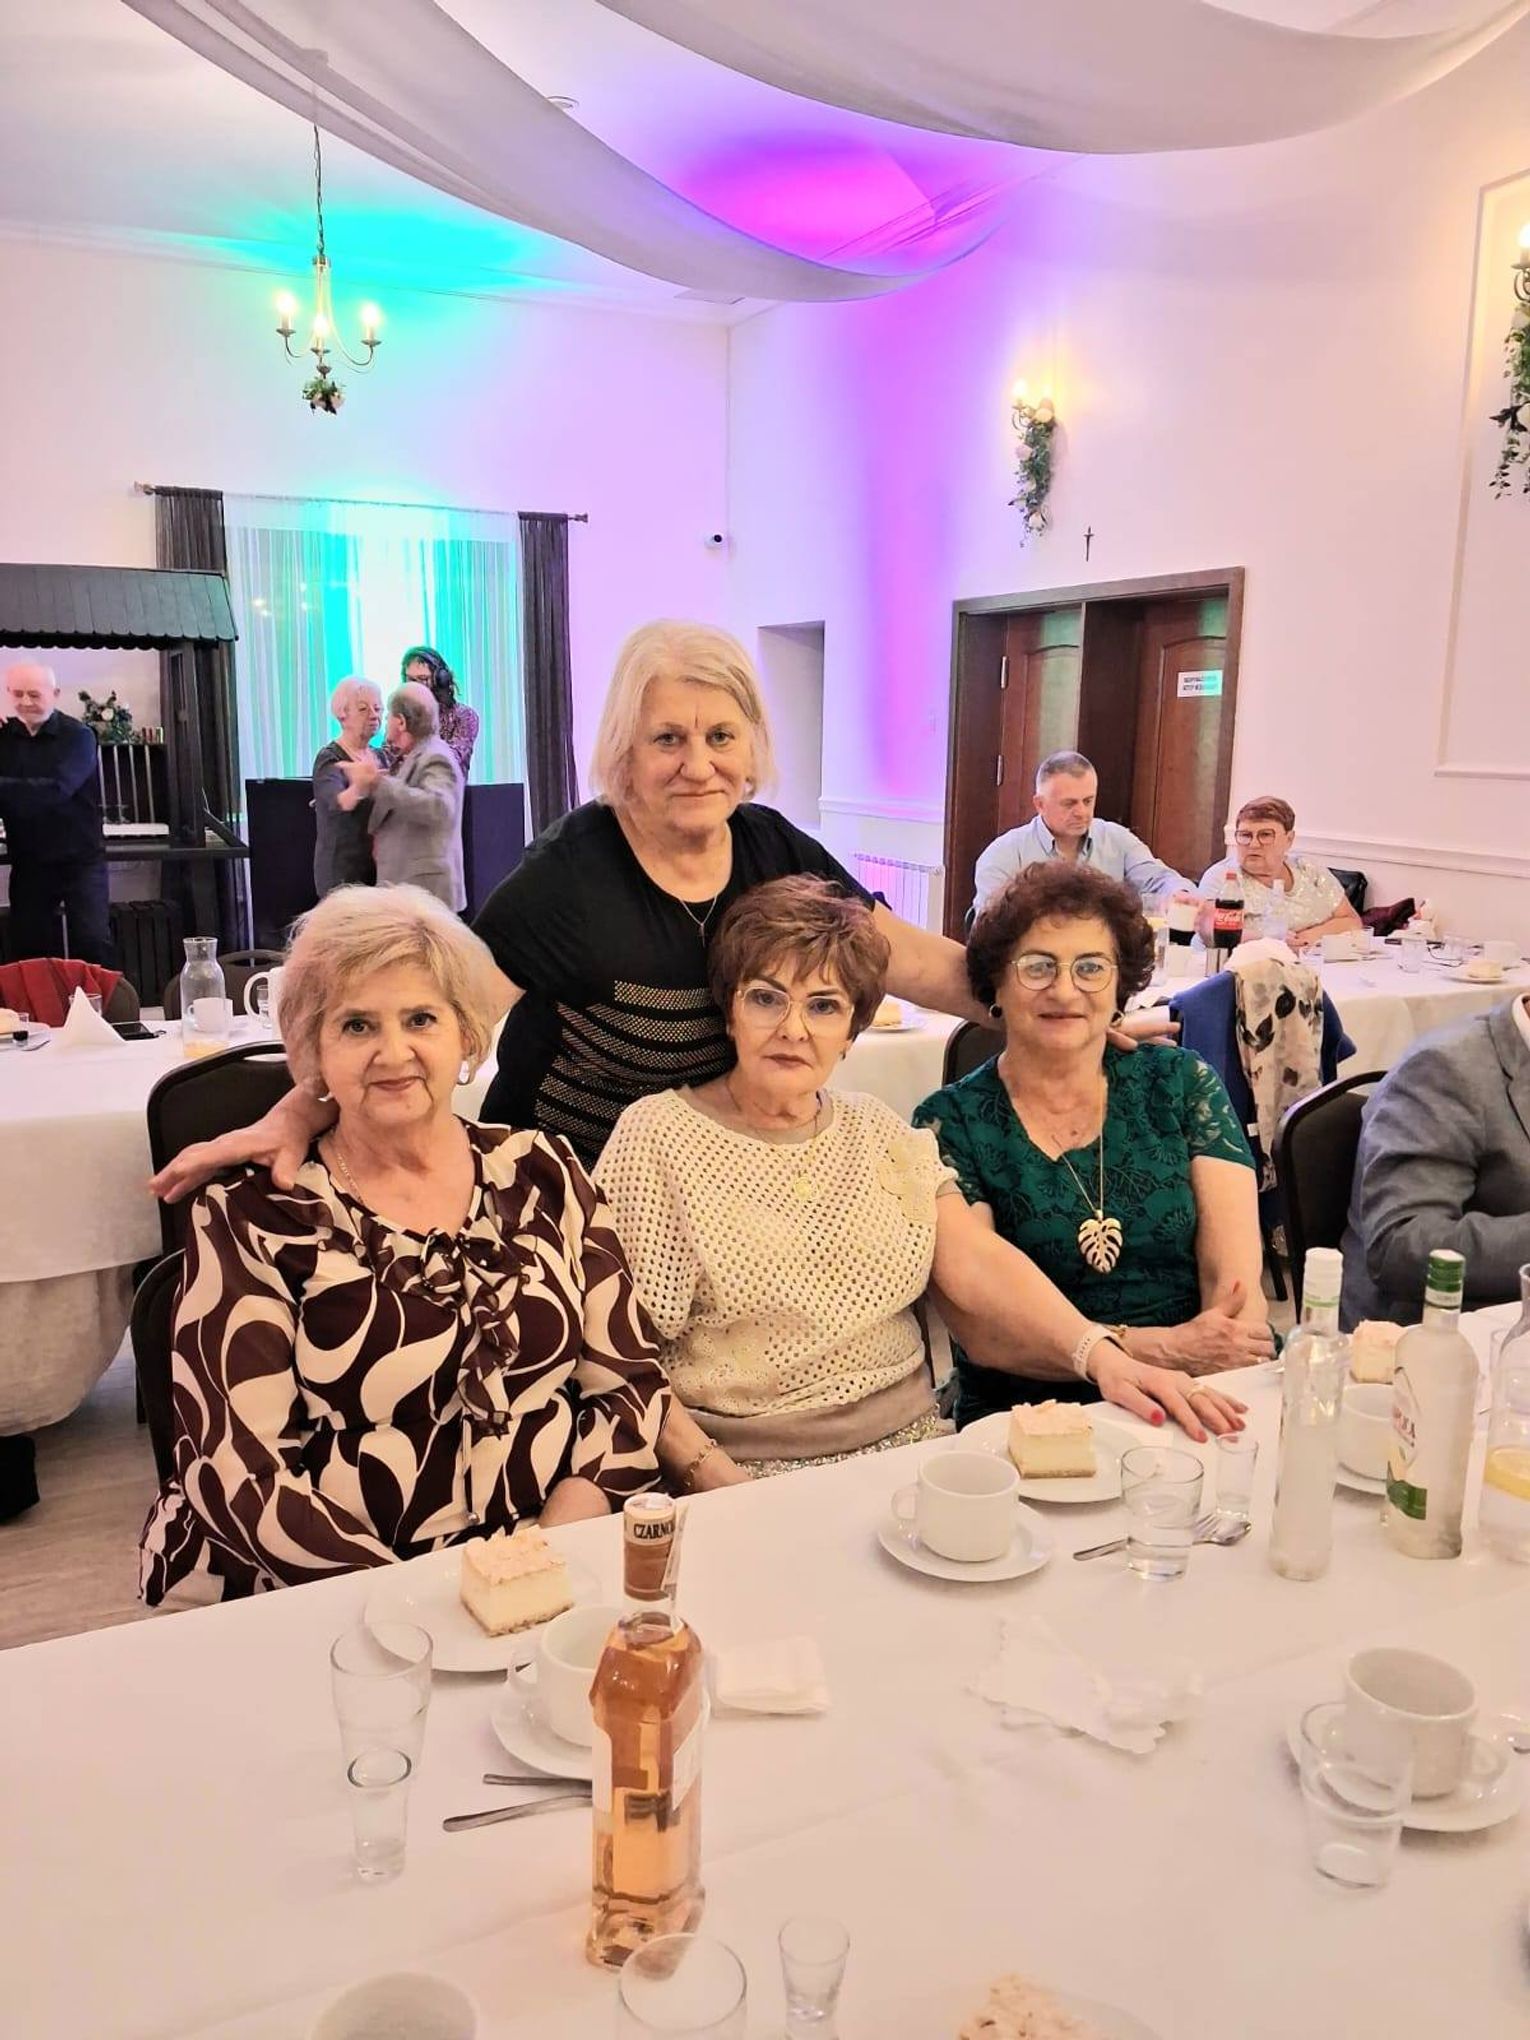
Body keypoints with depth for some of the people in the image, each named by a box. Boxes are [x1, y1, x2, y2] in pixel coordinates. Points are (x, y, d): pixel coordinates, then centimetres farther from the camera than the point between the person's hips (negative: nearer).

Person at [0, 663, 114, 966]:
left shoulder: (78, 736, -8)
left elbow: (57, 789, -23)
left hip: (80, 859, -4)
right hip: (27, 863, 4)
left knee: (92, 940, -9)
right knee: (29, 949, 7)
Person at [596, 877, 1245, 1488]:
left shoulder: (881, 1132, 13)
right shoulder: (657, 1138, -3)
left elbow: (977, 1260, 0)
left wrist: (1099, 1353, -15)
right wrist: (714, 1478, -19)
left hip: (910, 1446, 4)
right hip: (752, 1470, -3)